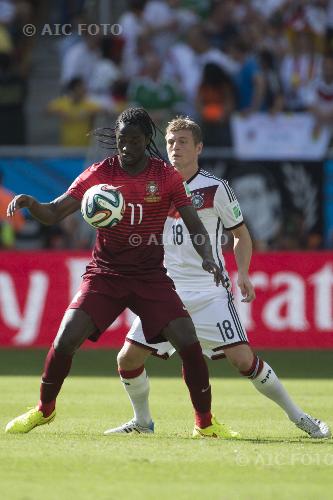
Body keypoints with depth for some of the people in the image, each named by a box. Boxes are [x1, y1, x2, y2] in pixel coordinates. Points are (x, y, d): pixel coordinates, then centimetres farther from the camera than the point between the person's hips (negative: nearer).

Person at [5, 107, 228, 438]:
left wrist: (207, 259, -21)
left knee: (189, 344, -14)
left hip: (150, 276, 0)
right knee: (65, 340, -14)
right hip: (104, 274, 0)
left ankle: (205, 423, 4)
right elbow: (54, 213, -4)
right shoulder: (99, 174, -3)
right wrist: (30, 203, -26)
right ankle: (44, 409, 12)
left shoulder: (166, 176, -3)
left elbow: (195, 227, -1)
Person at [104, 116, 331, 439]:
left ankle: (297, 416, 0)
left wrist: (243, 274, -9)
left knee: (242, 358, -14)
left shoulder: (215, 188, -5)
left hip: (210, 291, -4)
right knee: (128, 358, -3)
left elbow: (241, 234, 5)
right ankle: (142, 421, 21)